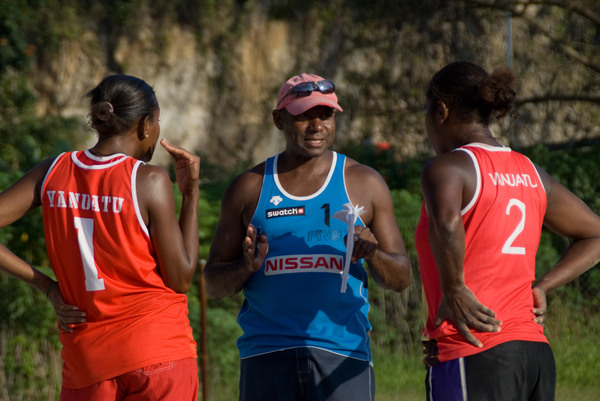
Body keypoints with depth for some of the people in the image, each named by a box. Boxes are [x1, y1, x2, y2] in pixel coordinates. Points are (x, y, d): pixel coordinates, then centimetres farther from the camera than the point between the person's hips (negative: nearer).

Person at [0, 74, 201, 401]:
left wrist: (48, 287, 2)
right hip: (159, 351, -4)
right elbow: (181, 278, -5)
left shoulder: (52, 172, 4)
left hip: (85, 358, 4)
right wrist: (191, 192, 0)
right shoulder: (149, 181, -9)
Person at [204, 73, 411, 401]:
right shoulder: (248, 189, 10)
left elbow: (400, 278, 10)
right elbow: (213, 284, 12)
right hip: (266, 357, 1)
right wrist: (247, 266, -11)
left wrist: (373, 254, -13)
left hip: (341, 356, -1)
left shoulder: (364, 184, 9)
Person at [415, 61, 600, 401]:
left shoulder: (447, 167, -7)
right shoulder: (531, 174, 16)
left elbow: (446, 223, -30)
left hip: (473, 355, -8)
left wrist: (453, 289, -16)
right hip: (536, 353, 8)